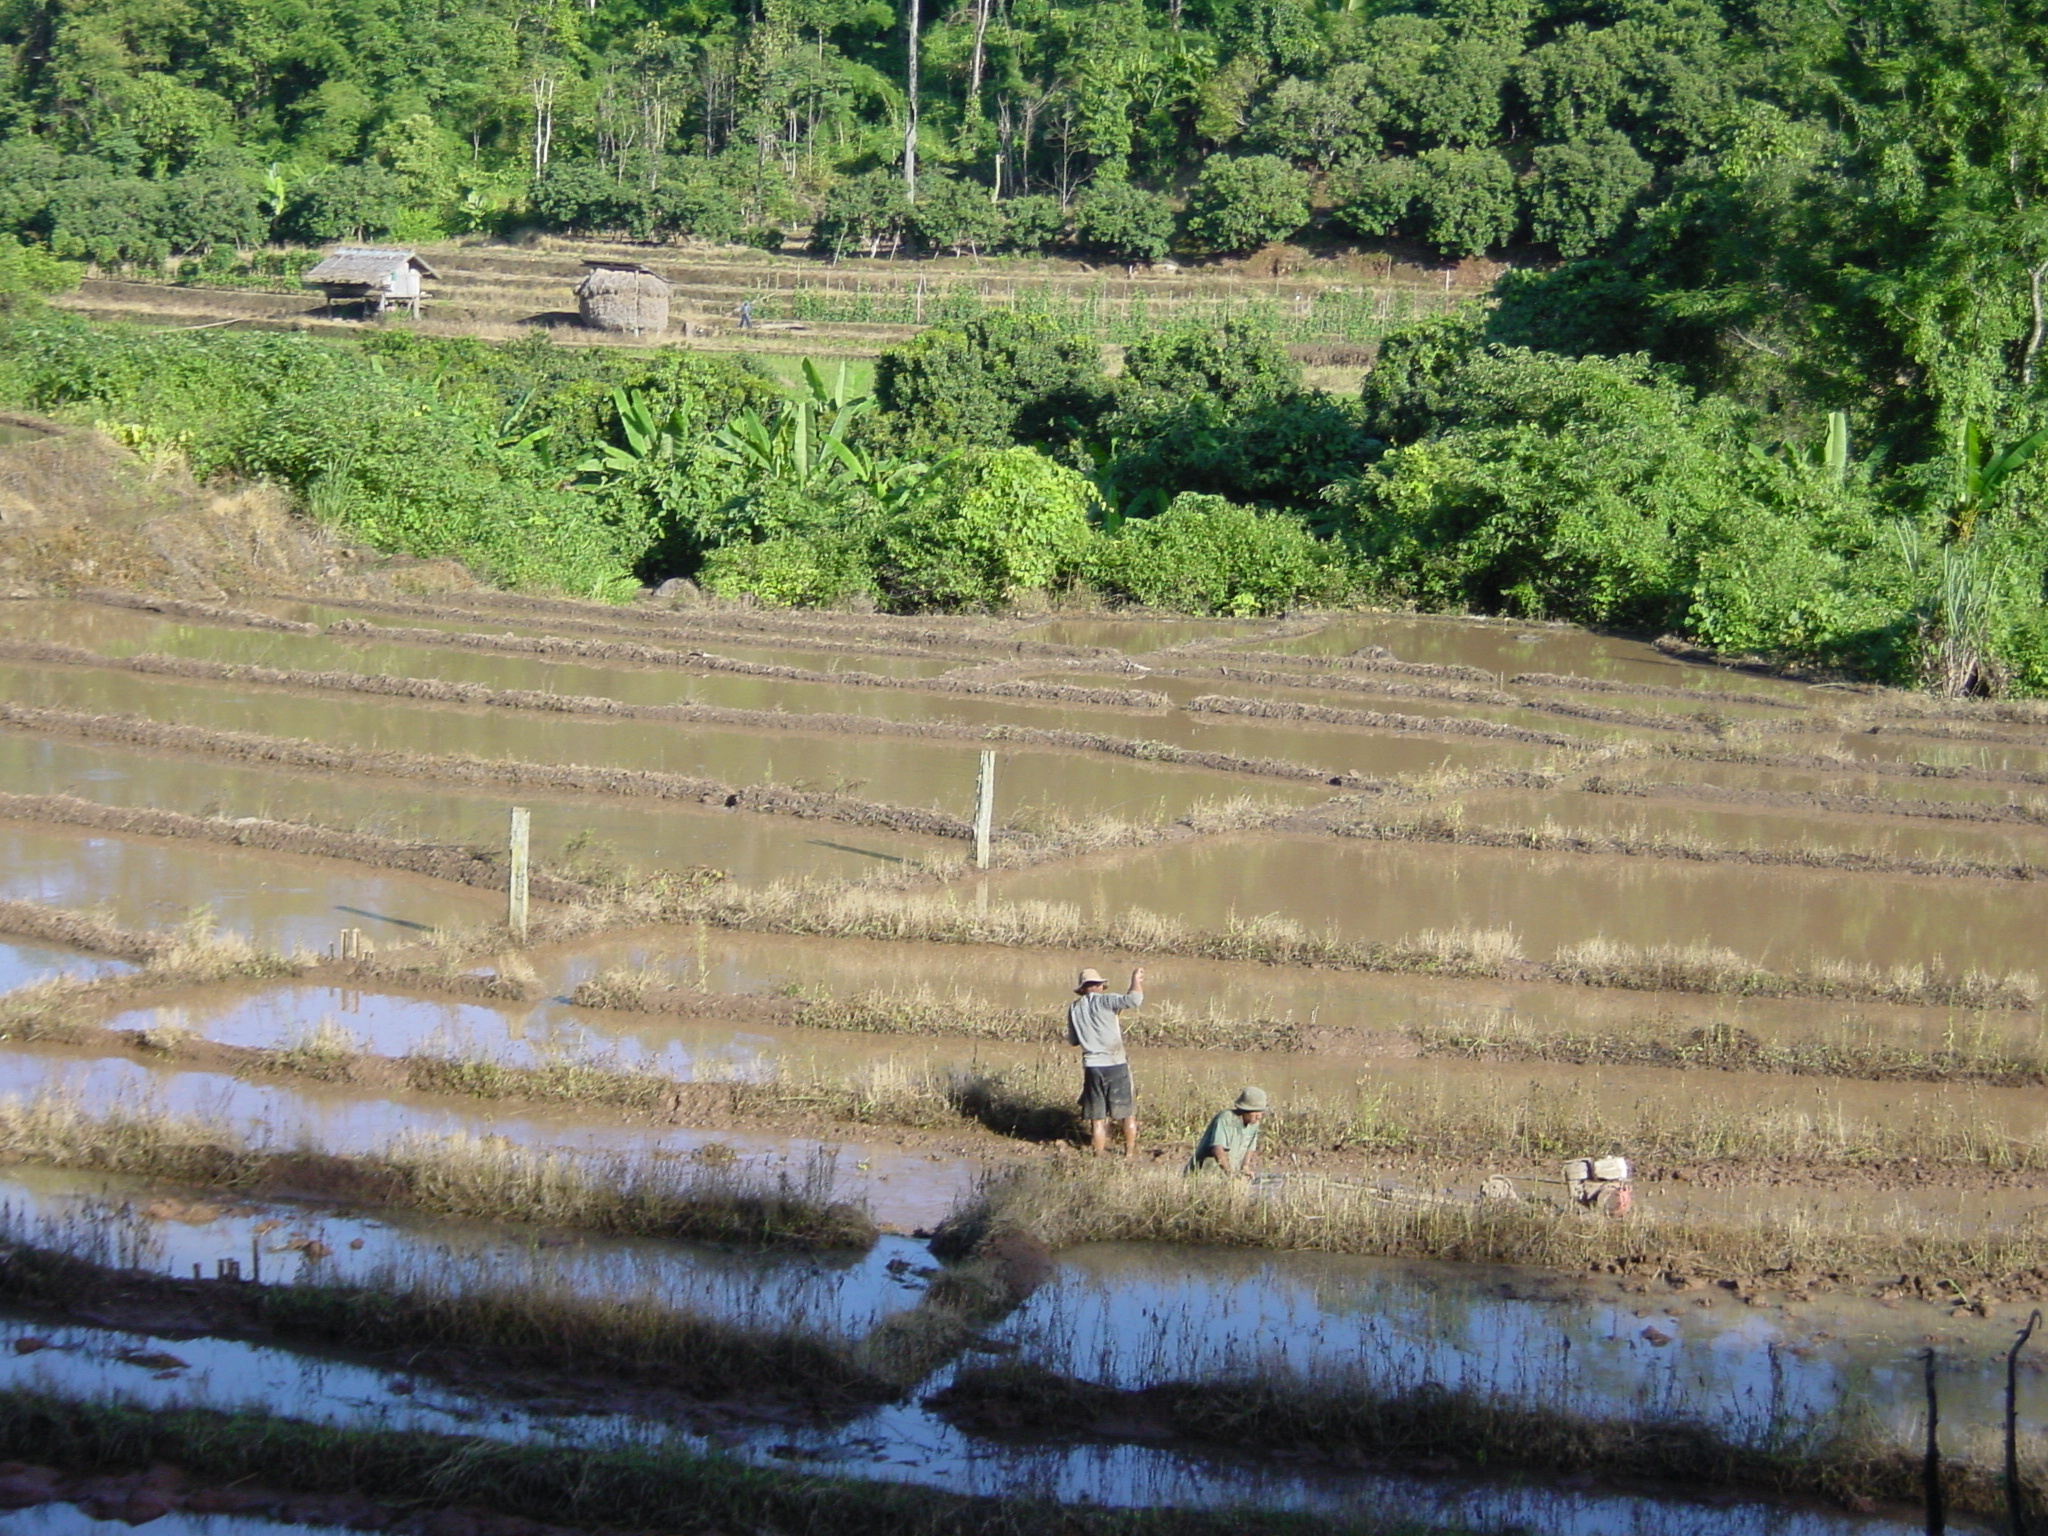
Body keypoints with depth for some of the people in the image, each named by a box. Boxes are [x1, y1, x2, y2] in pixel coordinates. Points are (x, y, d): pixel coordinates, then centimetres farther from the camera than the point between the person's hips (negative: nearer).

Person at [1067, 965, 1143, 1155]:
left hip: (1092, 1066, 3)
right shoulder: (1104, 1001, -7)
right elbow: (1134, 999, -21)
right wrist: (1136, 980, -3)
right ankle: (1130, 1153, 14)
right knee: (1128, 1112, 11)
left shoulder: (1074, 1008, 7)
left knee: (1097, 1118, 9)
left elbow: (1072, 1040, 15)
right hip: (1116, 1065, -3)